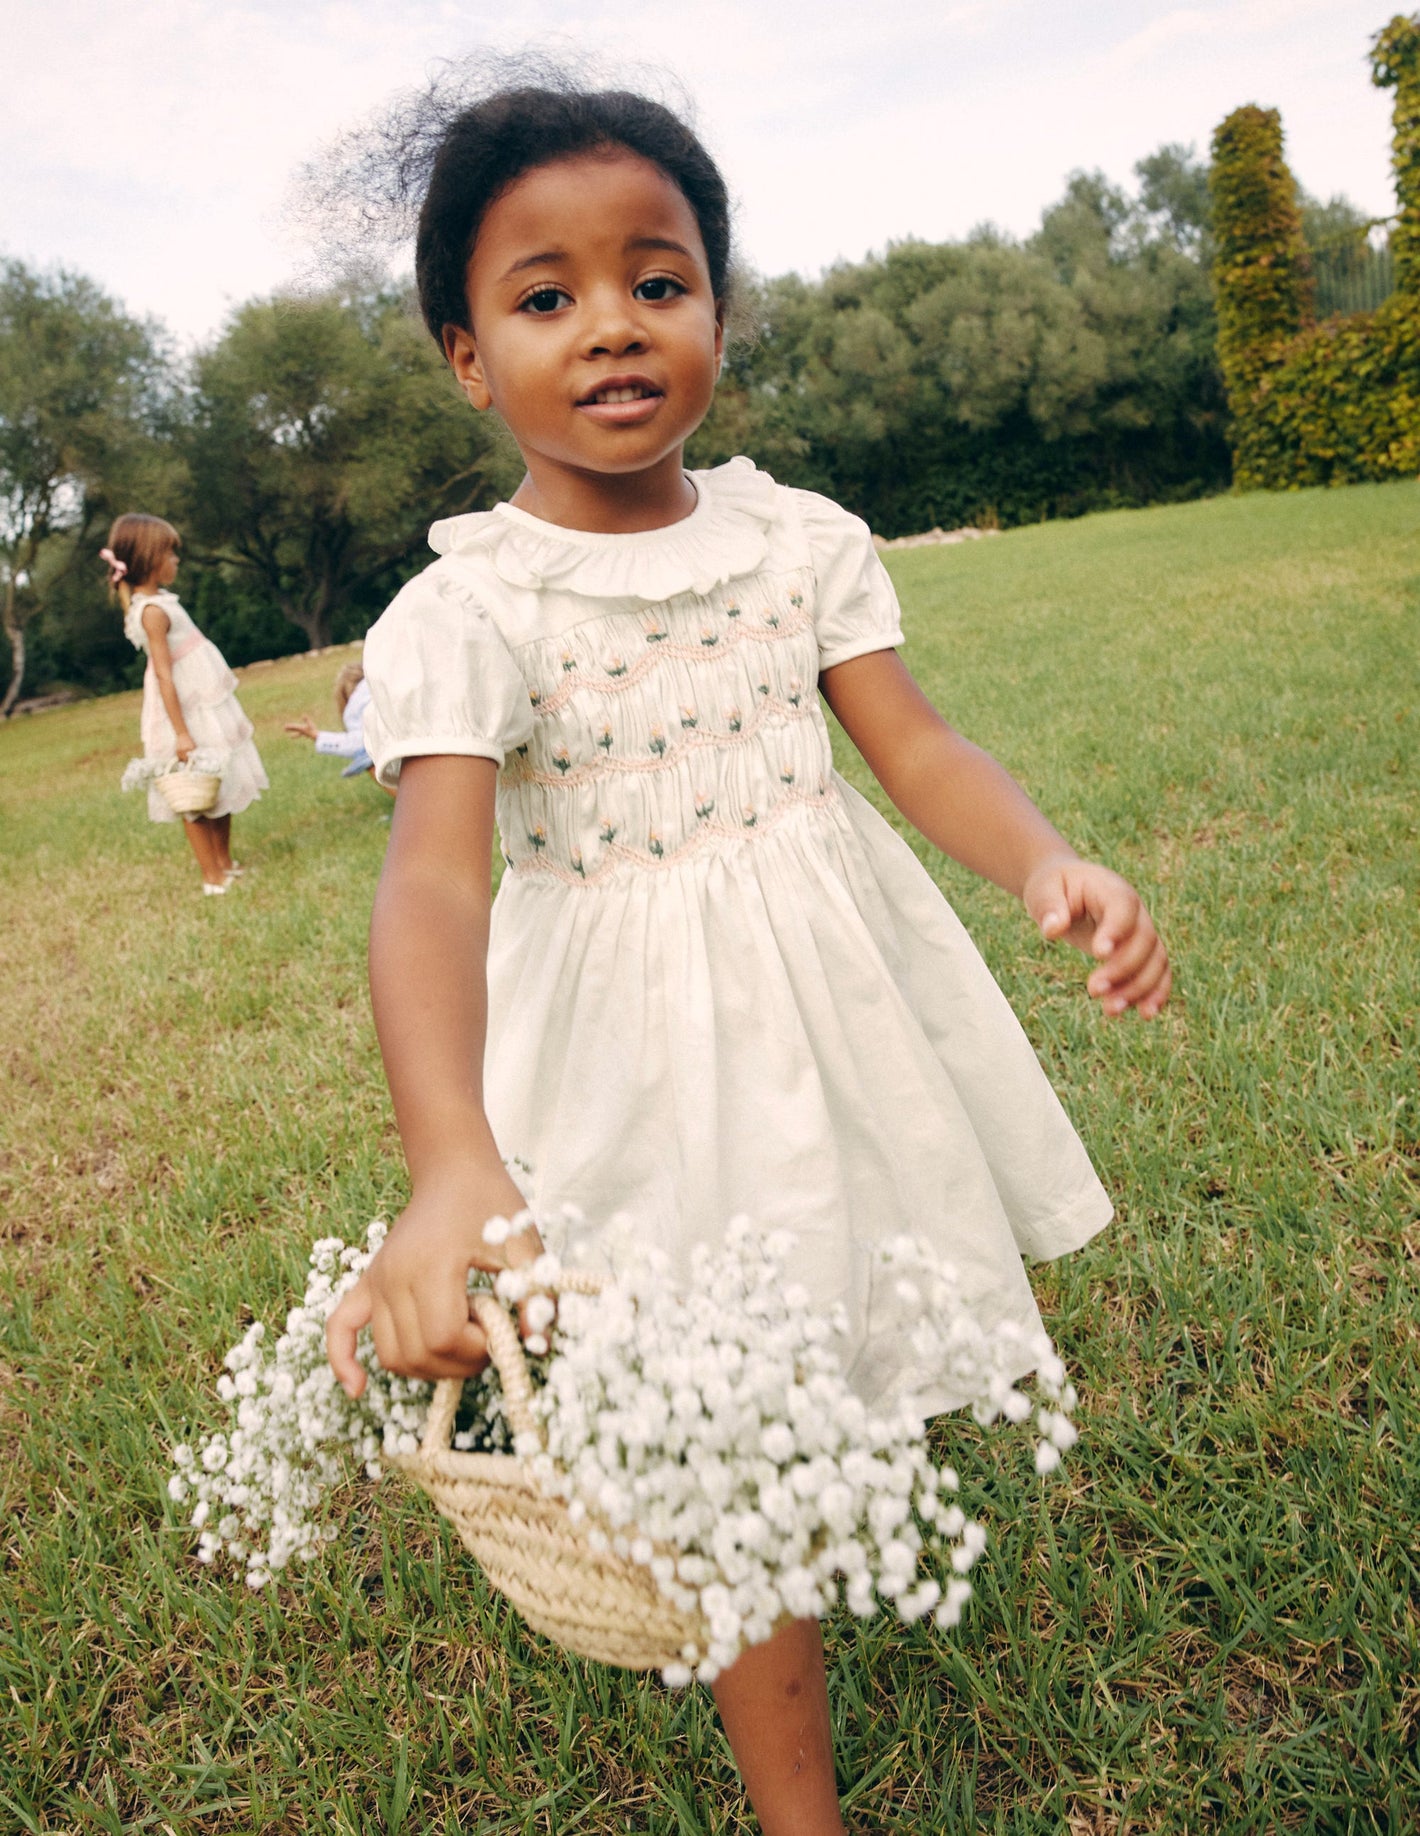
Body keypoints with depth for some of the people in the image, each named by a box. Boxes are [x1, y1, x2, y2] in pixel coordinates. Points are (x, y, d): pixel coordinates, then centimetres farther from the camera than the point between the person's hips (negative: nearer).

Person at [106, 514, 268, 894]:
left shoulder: (158, 600, 9)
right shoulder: (152, 611, -20)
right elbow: (163, 675, -23)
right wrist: (180, 732, -25)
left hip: (208, 706, 10)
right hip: (189, 714, -10)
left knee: (222, 788, 16)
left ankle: (225, 863, 27)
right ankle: (213, 877, 8)